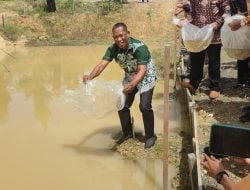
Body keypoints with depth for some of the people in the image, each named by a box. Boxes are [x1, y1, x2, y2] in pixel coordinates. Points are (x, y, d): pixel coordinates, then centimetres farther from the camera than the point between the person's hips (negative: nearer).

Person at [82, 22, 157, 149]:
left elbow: (142, 70, -41)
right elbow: (102, 64, -29)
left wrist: (133, 84, -60)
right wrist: (90, 76, -49)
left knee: (145, 106, -18)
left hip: (146, 77, -5)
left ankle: (150, 136, 3)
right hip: (130, 78, 6)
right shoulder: (113, 49, -17)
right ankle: (127, 133, 24)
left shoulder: (139, 47, -32)